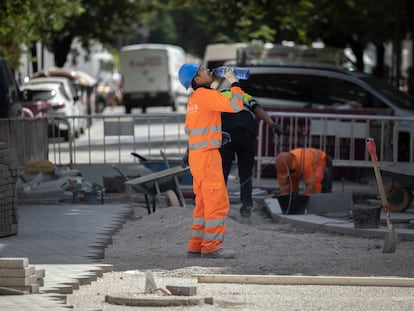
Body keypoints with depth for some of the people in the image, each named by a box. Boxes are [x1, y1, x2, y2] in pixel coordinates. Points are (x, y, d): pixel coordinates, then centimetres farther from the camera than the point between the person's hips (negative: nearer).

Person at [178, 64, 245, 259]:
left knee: (204, 202, 13)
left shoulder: (193, 99, 15)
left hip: (196, 154, 9)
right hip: (207, 155, -9)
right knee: (217, 201, -8)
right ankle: (212, 247, -10)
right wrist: (233, 82, -8)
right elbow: (235, 105, -21)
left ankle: (196, 245, 13)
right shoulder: (206, 95, -13)